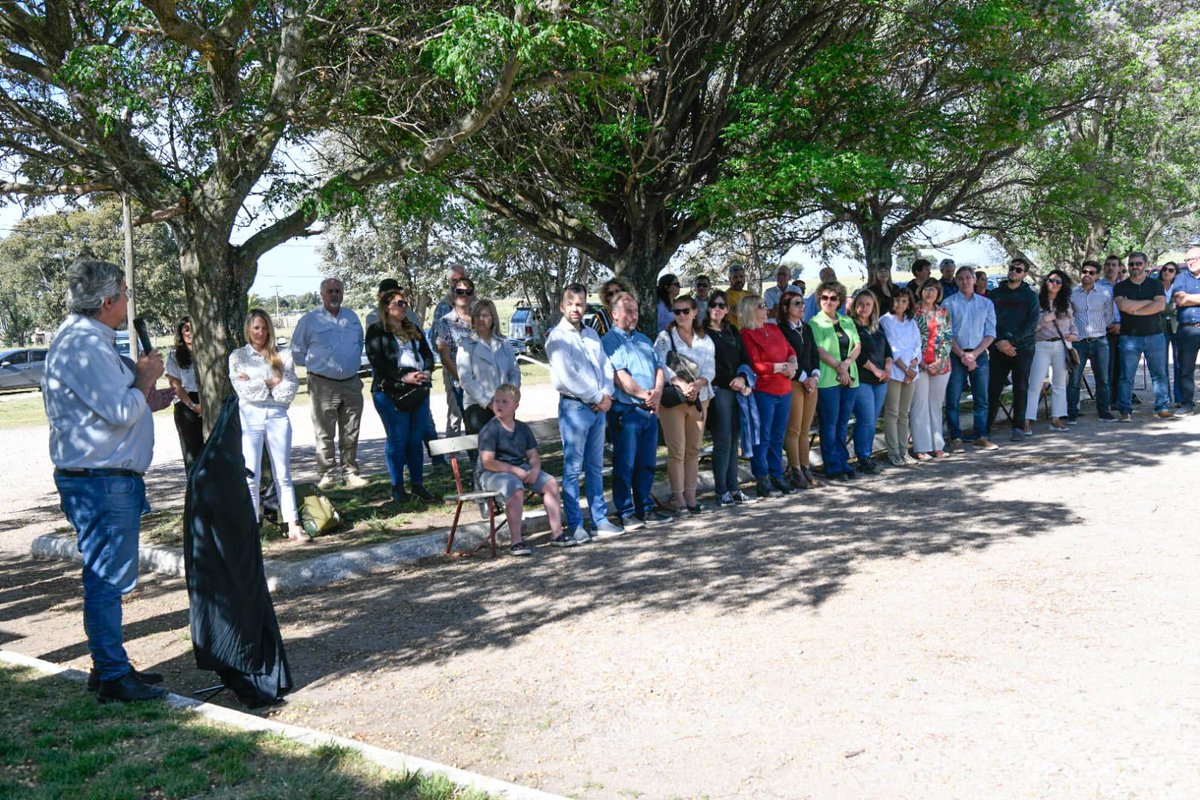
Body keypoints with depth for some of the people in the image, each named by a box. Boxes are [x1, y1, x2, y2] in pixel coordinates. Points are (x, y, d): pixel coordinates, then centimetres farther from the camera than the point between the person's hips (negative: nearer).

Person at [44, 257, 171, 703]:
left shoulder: (85, 340, 16)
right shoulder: (85, 345, -18)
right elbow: (119, 412, -23)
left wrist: (146, 402, 19)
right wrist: (144, 379, -8)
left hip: (104, 478, 11)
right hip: (102, 482, -11)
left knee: (106, 578, 17)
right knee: (107, 579, -4)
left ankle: (110, 666, 27)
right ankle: (113, 678, 3)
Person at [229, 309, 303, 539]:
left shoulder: (282, 356, 9)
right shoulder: (237, 356, 8)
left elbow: (290, 390, -2)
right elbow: (243, 390, -5)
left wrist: (257, 385, -5)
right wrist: (272, 382, -5)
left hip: (277, 416, 1)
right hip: (249, 418, -1)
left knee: (283, 474, 2)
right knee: (250, 476, -3)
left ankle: (293, 526, 2)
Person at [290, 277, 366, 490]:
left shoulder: (352, 317, 11)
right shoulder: (309, 320, -2)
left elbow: (360, 344, 25)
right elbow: (297, 352, 4)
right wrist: (315, 365, 7)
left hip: (352, 383, 4)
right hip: (323, 385, -4)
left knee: (350, 434, 8)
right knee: (325, 434, -2)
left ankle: (351, 473, 14)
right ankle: (326, 474, 4)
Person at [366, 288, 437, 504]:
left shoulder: (414, 330, 20)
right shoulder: (376, 331, 0)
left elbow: (428, 354, 16)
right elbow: (377, 362, -10)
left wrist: (427, 372, -5)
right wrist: (404, 377, -17)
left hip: (419, 390, 5)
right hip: (390, 392, -5)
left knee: (416, 439, 7)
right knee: (397, 439, -2)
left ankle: (418, 484, 13)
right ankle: (397, 487, 7)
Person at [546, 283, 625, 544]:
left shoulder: (591, 334, 15)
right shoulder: (558, 337, -8)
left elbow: (606, 366, 14)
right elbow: (567, 378, -16)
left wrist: (606, 395, -4)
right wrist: (597, 398, -10)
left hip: (599, 406, 7)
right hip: (574, 407, -7)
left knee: (596, 467, 12)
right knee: (573, 468, -4)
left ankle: (600, 519, 19)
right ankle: (574, 526, 0)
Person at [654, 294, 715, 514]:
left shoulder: (705, 340, 12)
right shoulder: (665, 337, 2)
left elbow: (710, 368, 3)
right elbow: (661, 365, -11)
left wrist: (697, 384, -17)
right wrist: (681, 383, -24)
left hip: (699, 399, 4)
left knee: (693, 450, 8)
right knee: (677, 451, -6)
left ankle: (690, 496, 14)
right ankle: (679, 498, 0)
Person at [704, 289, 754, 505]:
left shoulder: (733, 332, 17)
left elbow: (745, 358, 14)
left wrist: (742, 378, -5)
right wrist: (733, 383, -10)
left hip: (738, 390, 6)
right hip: (718, 390, -6)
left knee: (733, 441, 8)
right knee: (723, 442, -6)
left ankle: (733, 488, 13)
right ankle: (722, 492, 0)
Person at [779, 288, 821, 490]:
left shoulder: (807, 329, 17)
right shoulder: (781, 330, -6)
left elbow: (815, 354, 15)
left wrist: (814, 376, -1)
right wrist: (804, 379, -9)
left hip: (810, 383, 7)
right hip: (793, 383, -7)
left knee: (805, 429, 8)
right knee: (793, 430, -4)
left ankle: (805, 468, 12)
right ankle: (795, 471, 0)